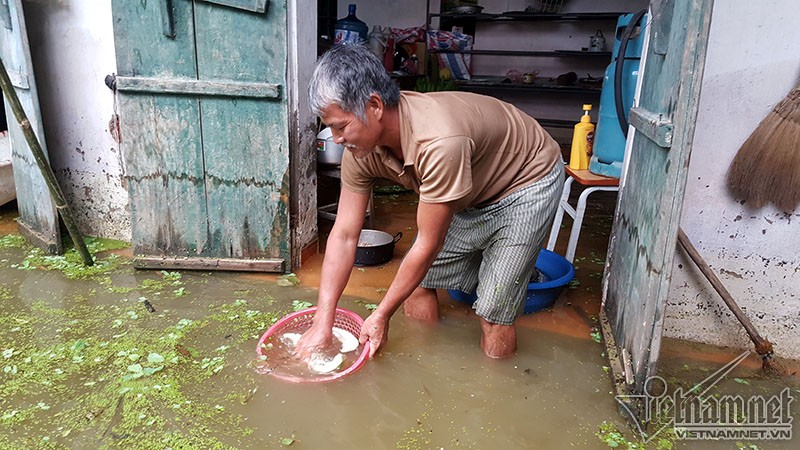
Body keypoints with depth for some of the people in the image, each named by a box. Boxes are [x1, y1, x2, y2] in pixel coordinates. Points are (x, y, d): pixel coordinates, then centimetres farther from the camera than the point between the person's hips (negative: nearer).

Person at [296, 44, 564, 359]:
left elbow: (428, 246, -30)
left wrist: (382, 315, -19)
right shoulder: (360, 146, -17)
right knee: (416, 280, 4)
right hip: (471, 195, 7)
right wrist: (322, 324, -15)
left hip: (527, 182, -7)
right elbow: (343, 235, -13)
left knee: (493, 314, -10)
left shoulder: (439, 142, -41)